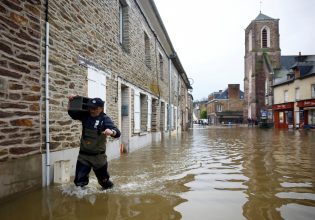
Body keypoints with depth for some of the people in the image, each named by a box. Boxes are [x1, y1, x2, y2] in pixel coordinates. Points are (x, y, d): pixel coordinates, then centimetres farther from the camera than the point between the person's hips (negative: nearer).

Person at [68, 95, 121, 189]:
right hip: (83, 155, 3)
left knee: (103, 180, 15)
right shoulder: (85, 115, -4)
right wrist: (70, 102, -4)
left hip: (98, 156, -3)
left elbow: (117, 133, -26)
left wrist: (111, 132, -50)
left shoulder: (105, 119, -16)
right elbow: (72, 113, 12)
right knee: (79, 181, 4)